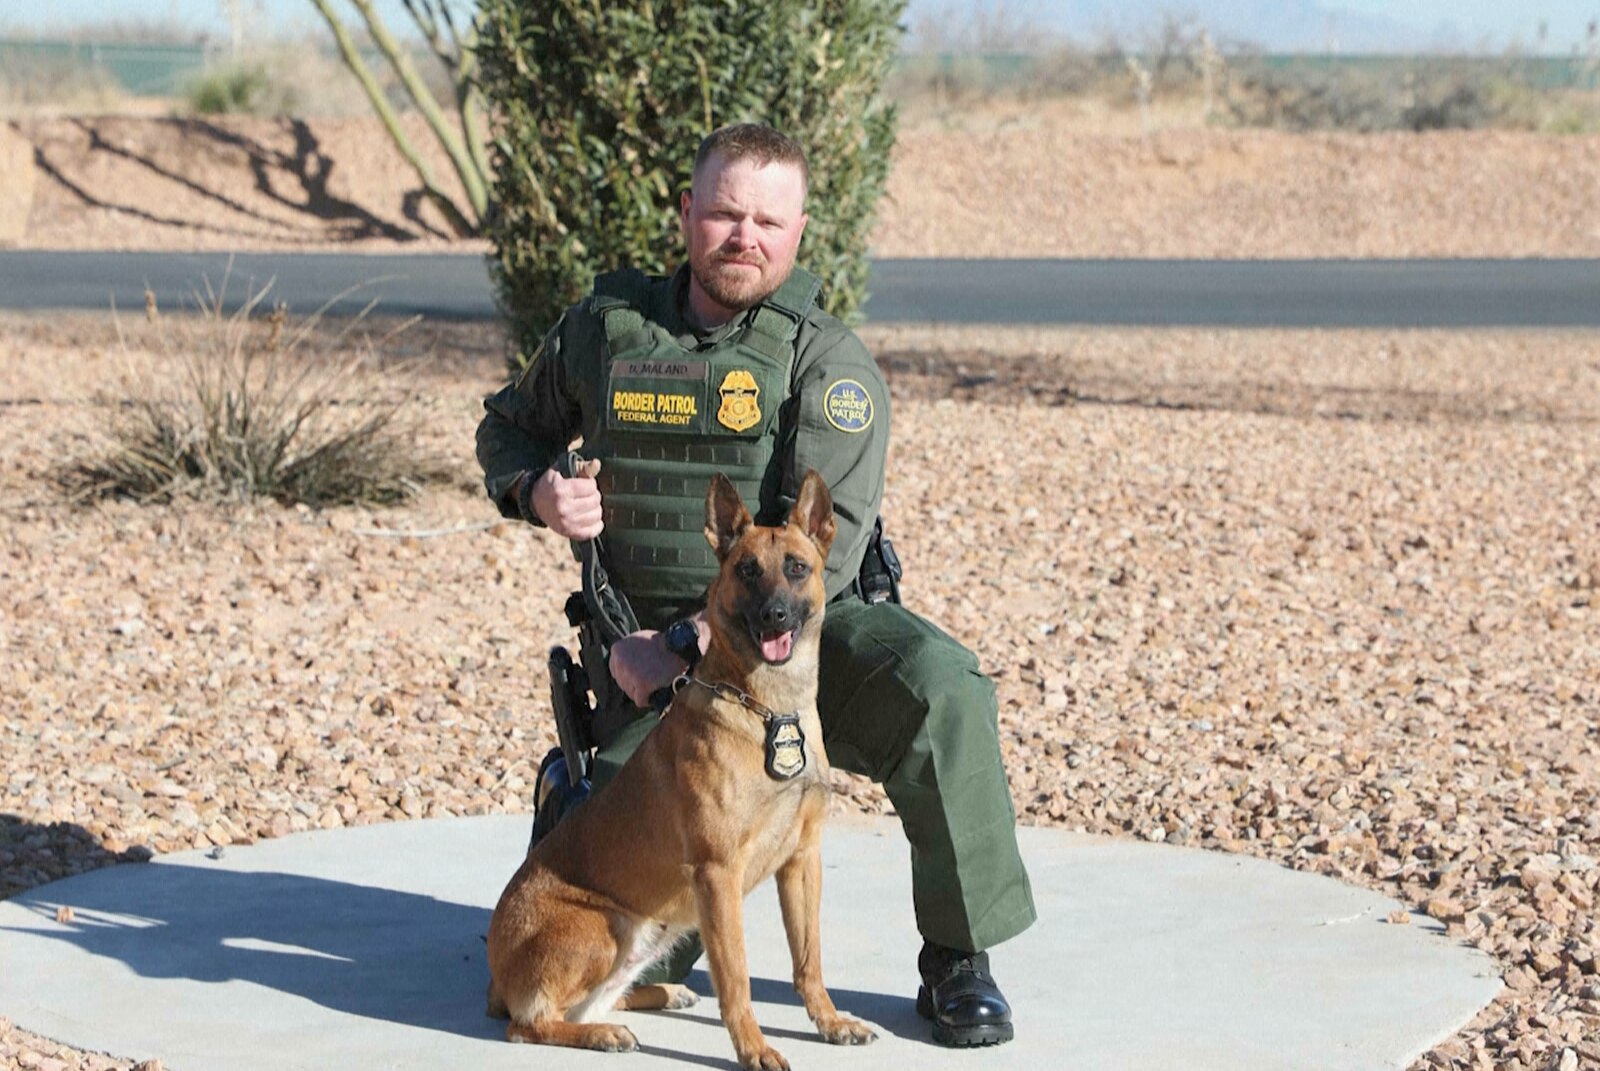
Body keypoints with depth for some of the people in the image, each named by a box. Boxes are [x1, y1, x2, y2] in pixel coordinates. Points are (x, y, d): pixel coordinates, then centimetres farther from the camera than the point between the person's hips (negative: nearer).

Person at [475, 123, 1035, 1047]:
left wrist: (686, 642, -24)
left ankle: (960, 962, -16)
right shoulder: (605, 329, 2)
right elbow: (509, 427, 20)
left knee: (939, 690, -33)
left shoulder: (828, 362, -9)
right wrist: (537, 492, -4)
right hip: (658, 658, 2)